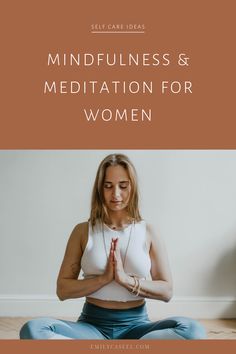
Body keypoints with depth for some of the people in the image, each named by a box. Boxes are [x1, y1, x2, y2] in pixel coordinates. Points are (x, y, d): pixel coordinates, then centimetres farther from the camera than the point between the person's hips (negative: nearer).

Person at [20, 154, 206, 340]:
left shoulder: (148, 232, 4)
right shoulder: (83, 231, 4)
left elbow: (166, 291, 1)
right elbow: (63, 289, 1)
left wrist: (127, 280, -15)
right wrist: (104, 278, -14)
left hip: (136, 325, 0)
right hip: (93, 324, 0)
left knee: (193, 330, -30)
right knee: (32, 330, -29)